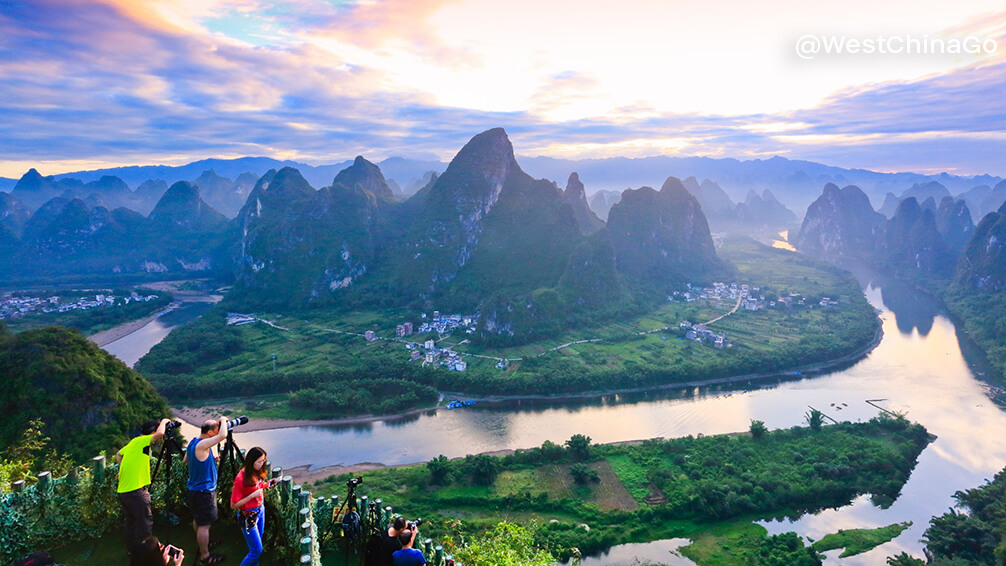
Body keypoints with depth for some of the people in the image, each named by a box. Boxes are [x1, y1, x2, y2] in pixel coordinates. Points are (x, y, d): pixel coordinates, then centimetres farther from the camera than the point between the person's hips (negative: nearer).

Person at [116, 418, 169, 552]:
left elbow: (118, 455, 32)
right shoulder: (142, 441, -12)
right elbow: (159, 433, -29)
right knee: (145, 523, -2)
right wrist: (163, 422, -11)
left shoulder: (132, 443, 15)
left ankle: (132, 550, 31)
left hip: (122, 490, 9)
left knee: (131, 522, 20)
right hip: (136, 491, -9)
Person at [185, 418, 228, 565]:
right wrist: (223, 420, -18)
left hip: (195, 490, 10)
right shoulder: (202, 445, -26)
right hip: (204, 492, -10)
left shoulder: (192, 442, 4)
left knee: (198, 520, 24)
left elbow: (186, 459, 21)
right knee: (204, 524, -1)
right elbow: (223, 435, -38)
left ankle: (203, 544, 41)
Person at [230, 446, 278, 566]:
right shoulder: (241, 479, -26)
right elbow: (234, 505, -20)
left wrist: (266, 485, -3)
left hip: (260, 510, 8)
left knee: (258, 542, 18)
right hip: (248, 516, -8)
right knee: (257, 550, -2)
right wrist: (253, 495, -26)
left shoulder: (257, 472, -3)